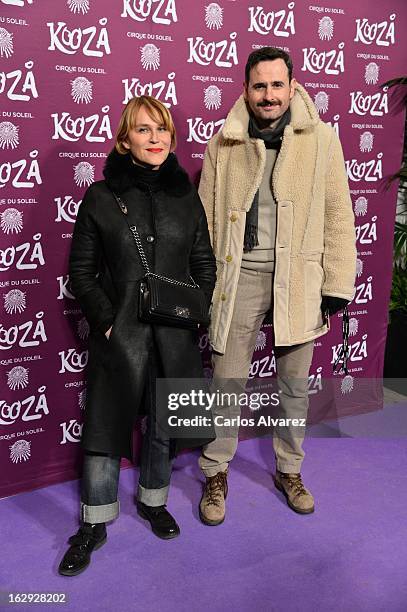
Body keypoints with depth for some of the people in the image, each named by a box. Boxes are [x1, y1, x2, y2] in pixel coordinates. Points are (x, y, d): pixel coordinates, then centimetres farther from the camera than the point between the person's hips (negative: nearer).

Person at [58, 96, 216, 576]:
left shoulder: (186, 196, 6)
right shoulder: (101, 197, -2)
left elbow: (204, 264, 10)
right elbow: (81, 271, -1)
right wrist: (106, 321, -10)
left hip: (174, 336, 3)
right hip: (119, 335, -2)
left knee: (164, 425, 14)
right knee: (105, 427, 4)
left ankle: (153, 501, 38)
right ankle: (94, 525, 23)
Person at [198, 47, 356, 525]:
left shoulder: (320, 139, 0)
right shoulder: (222, 145, 3)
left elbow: (337, 215, 0)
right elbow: (206, 219, 5)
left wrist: (336, 286, -3)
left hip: (298, 278, 1)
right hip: (239, 275, 0)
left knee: (294, 385, 14)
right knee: (227, 383, 6)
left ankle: (289, 471, 35)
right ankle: (216, 474, 27)